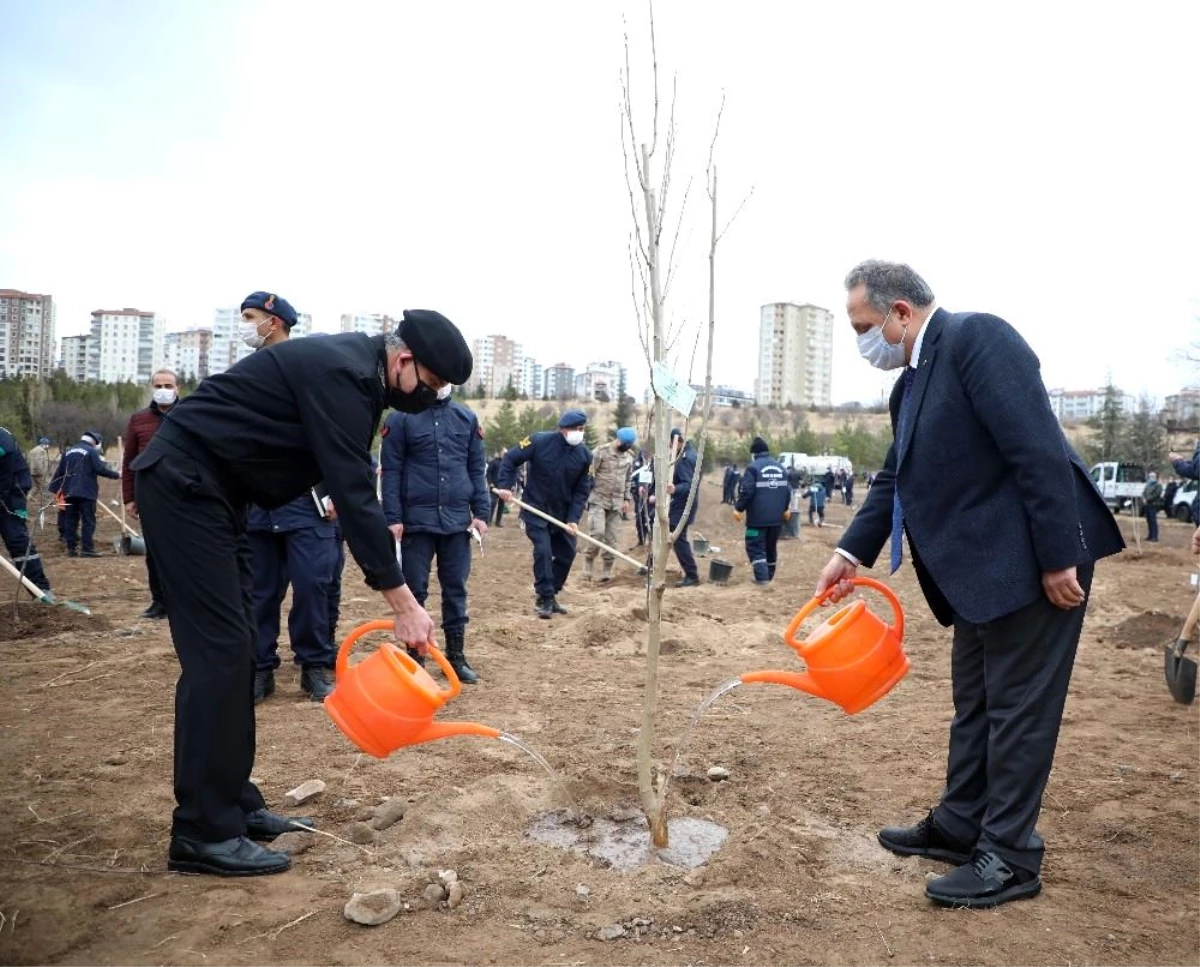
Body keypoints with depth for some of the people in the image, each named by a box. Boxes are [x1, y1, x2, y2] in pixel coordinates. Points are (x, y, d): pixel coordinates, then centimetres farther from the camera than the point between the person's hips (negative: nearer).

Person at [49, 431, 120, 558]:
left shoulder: (69, 452, 17)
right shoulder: (92, 451, -5)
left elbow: (60, 471, 19)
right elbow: (100, 469, -15)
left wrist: (55, 488, 24)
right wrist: (116, 475, -6)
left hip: (69, 492, 7)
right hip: (86, 492, -7)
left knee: (71, 520, 11)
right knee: (88, 521, -5)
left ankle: (71, 548, 12)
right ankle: (87, 549, -10)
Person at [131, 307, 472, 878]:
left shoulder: (355, 368, 10)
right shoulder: (342, 375, -21)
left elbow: (351, 488, 13)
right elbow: (355, 496, -26)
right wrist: (403, 604, -24)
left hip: (210, 488, 10)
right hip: (182, 483, -10)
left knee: (234, 647, 10)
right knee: (219, 651, -11)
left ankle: (235, 805, 17)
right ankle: (204, 833, -3)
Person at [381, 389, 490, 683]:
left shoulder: (467, 417, 9)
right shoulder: (401, 418, -1)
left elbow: (477, 468, 10)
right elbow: (391, 471, -3)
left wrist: (481, 513, 2)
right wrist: (392, 518, -10)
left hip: (457, 520, 3)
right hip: (416, 520, -3)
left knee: (456, 588, 8)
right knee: (415, 589, 5)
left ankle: (456, 655, 18)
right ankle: (415, 656, 17)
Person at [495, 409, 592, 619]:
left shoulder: (585, 455, -7)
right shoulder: (539, 442, -17)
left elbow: (581, 491, -4)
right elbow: (511, 459, -8)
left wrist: (573, 519, -14)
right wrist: (505, 485, -17)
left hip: (562, 512, 5)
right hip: (536, 508, -5)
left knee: (567, 553, 8)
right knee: (543, 551, -14)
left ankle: (549, 595, 24)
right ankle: (545, 598, -3)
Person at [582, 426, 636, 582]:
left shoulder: (629, 456, 9)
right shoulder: (601, 451, -9)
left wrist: (627, 499, 11)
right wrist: (587, 495, -11)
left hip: (617, 503, 5)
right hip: (598, 500, -5)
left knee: (611, 538, 3)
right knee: (597, 533, -16)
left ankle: (606, 572, 12)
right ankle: (587, 567, 1)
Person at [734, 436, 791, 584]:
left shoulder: (753, 467, -9)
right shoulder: (780, 467, 11)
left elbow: (746, 491, -15)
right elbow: (787, 489, 15)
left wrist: (739, 508, -3)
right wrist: (785, 508, 27)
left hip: (758, 516, -6)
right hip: (777, 516, 6)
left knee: (755, 547, -3)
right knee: (770, 547, 18)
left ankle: (762, 577, -14)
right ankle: (769, 576, 26)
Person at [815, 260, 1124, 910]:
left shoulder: (976, 338, -16)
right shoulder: (911, 383, 13)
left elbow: (1039, 450, -22)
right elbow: (897, 478, 16)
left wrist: (1059, 559, -23)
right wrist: (852, 553, 8)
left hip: (1032, 561, -10)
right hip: (982, 566, 10)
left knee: (1016, 704, 1)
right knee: (974, 702, 18)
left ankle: (1010, 857, 14)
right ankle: (959, 827, 32)